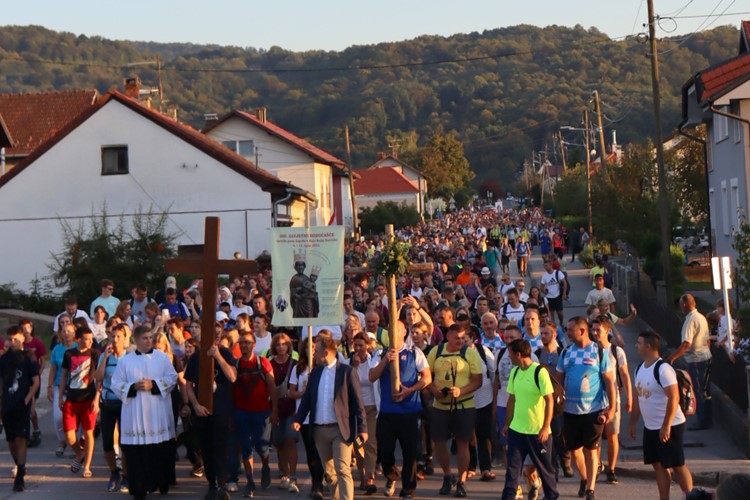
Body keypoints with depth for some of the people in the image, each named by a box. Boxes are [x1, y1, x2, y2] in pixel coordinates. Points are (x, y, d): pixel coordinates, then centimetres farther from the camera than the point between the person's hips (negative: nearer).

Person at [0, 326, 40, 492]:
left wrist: (27, 400, -12)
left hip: (22, 405, -4)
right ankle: (19, 467, 30)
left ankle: (20, 477, -15)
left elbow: (36, 382, -2)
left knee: (20, 439, -12)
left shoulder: (28, 358, -1)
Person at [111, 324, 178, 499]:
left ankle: (162, 484, 16)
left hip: (158, 413, 0)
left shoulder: (162, 357, 7)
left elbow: (172, 378, 0)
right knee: (137, 451, -3)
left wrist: (153, 384, -11)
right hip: (135, 415, 0)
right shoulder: (125, 360, 7)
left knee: (161, 450, 3)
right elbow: (116, 384, 4)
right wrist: (133, 387, -12)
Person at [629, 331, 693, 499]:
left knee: (677, 466, 1)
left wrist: (666, 426, -26)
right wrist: (633, 422, 17)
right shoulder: (640, 368, 8)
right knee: (659, 465, 11)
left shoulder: (663, 369, -20)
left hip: (670, 427, -8)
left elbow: (674, 398, -24)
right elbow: (638, 397, 17)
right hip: (650, 427, 8)